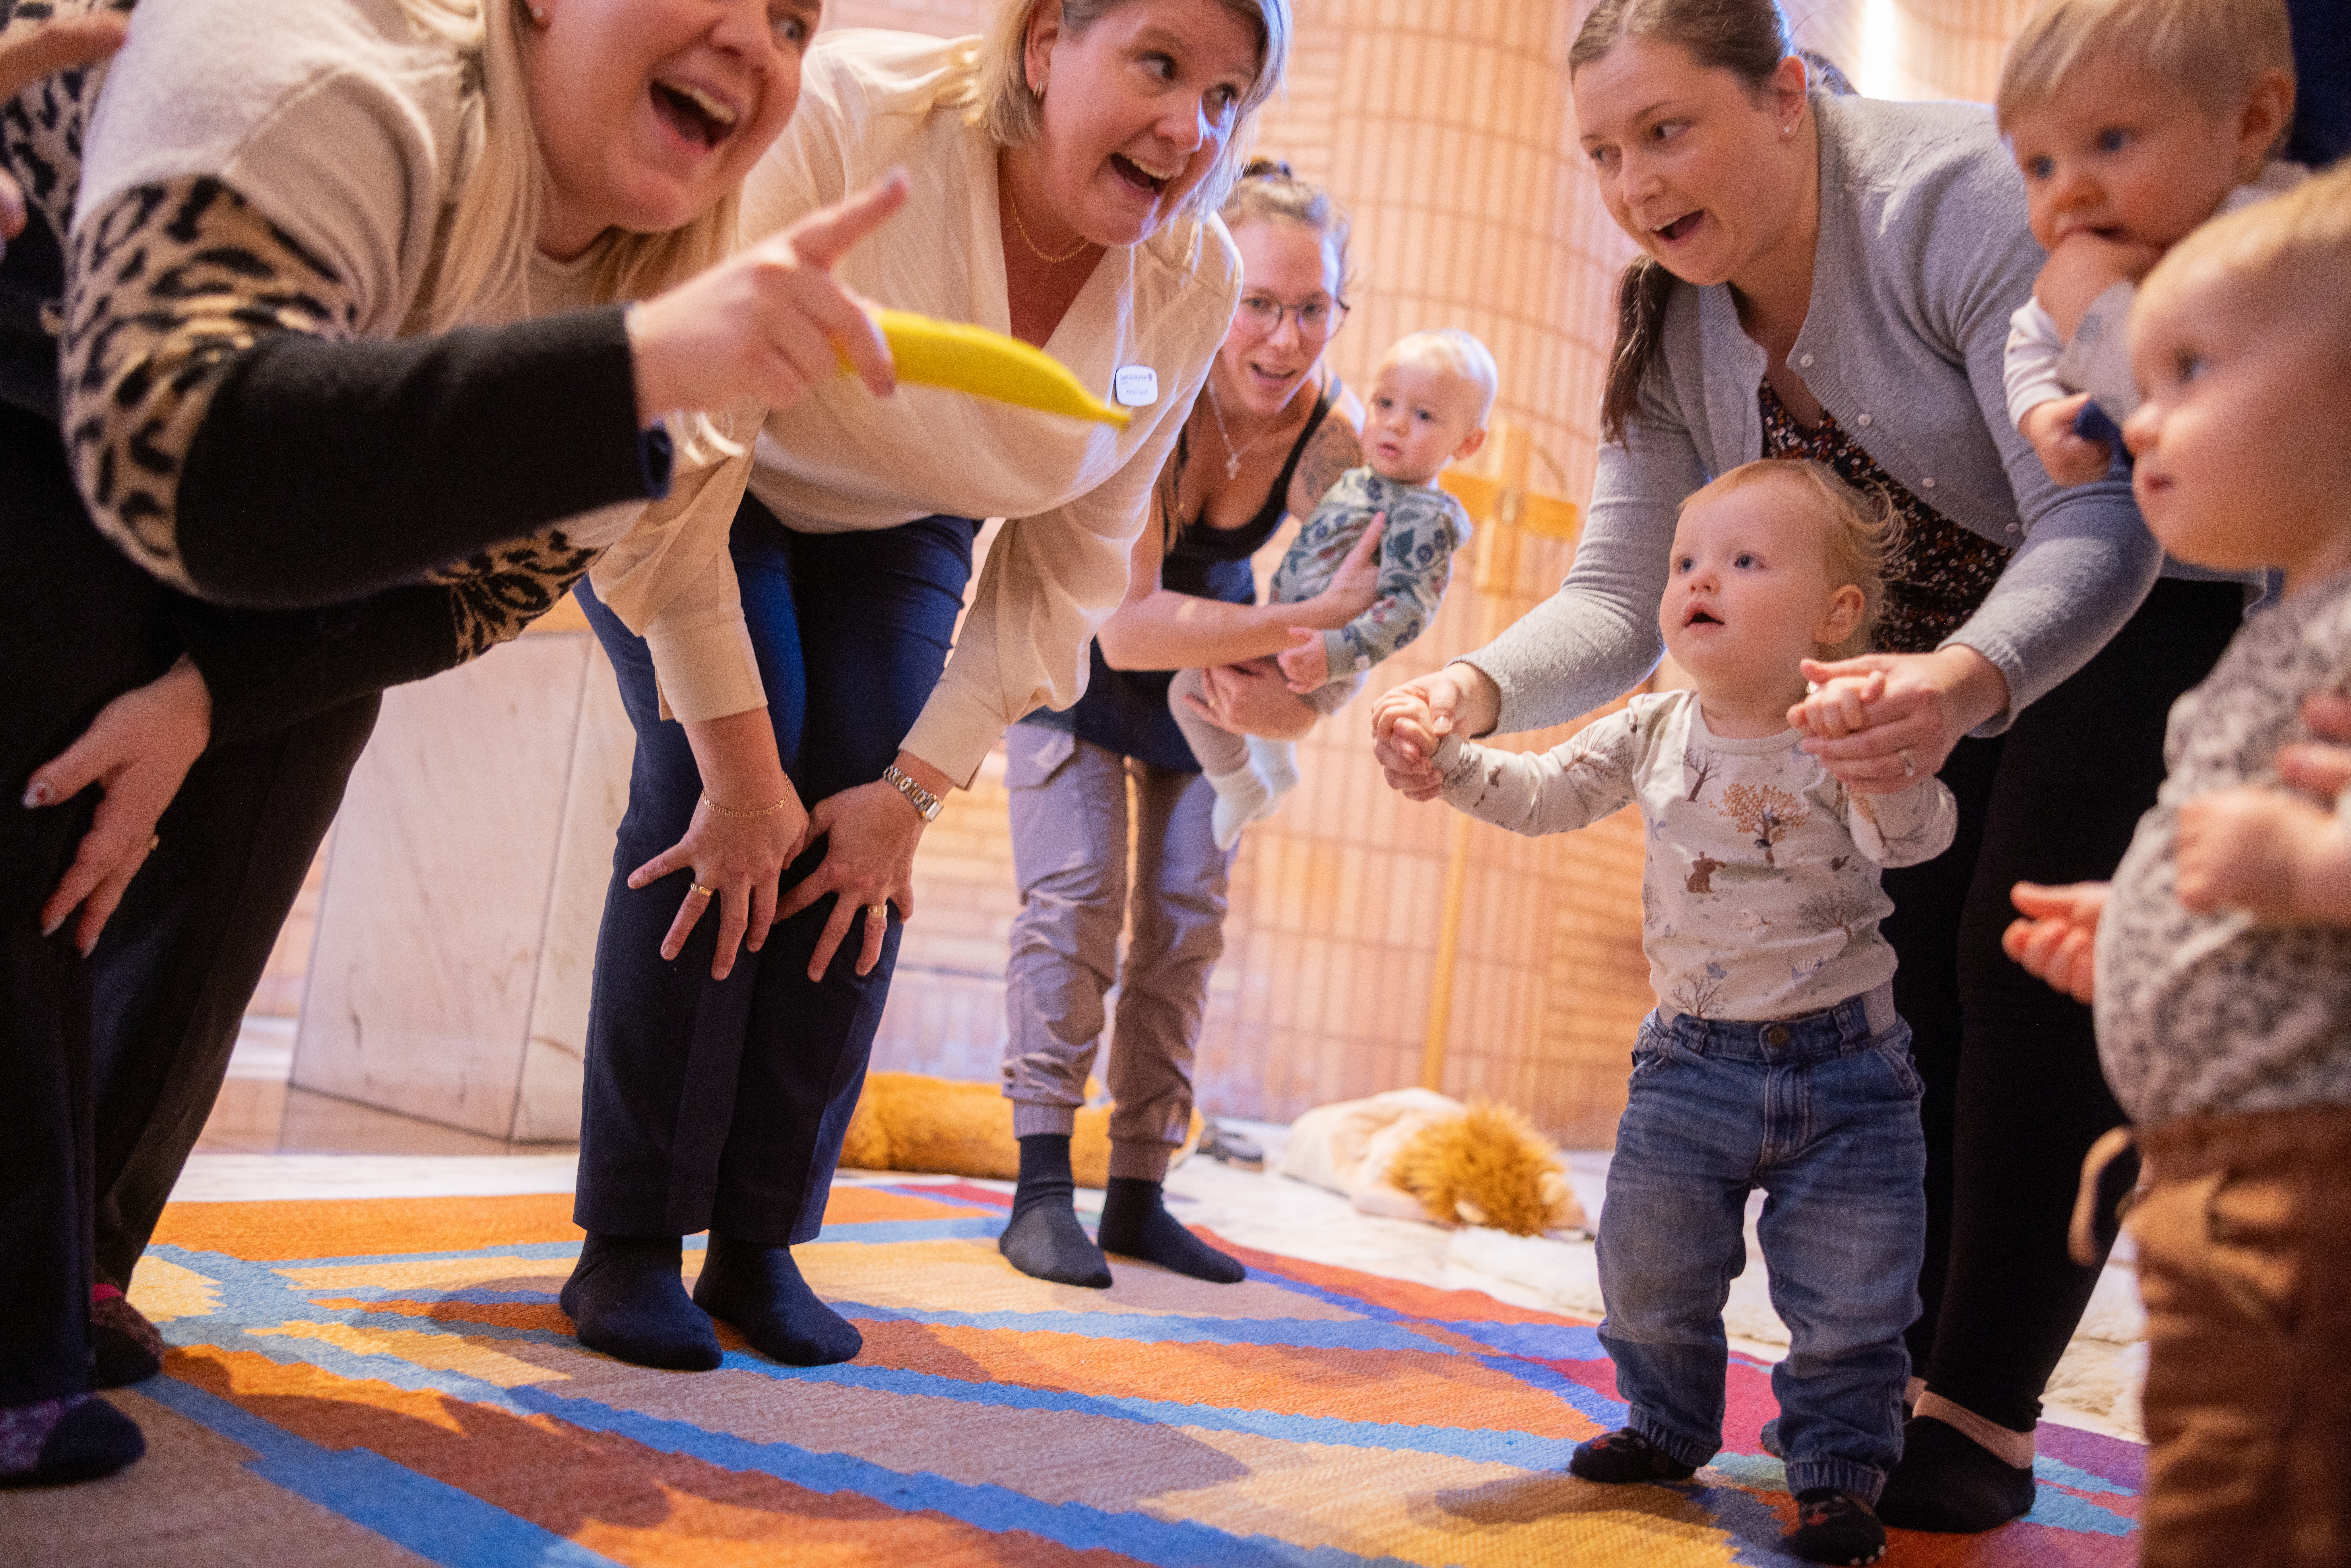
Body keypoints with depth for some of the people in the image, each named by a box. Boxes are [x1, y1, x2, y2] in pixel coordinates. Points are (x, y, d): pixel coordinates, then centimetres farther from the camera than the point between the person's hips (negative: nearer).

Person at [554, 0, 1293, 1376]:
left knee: (862, 824, -12)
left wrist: (918, 786, -16)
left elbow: (1070, 567, -11)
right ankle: (627, 1245, -7)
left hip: (894, 527, 4)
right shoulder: (852, 115, -34)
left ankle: (761, 1247, 3)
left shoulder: (1192, 286, -20)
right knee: (714, 780, -21)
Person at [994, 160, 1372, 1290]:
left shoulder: (1335, 443, -26)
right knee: (1076, 894, -15)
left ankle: (1139, 1196, 12)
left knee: (1189, 919, 2)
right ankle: (1041, 1189, -8)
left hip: (1216, 652, 4)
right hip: (1081, 643, -4)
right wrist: (1318, 614, -50)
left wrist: (1290, 707, -44)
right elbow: (1126, 627, -41)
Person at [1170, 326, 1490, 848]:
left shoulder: (1426, 518, -23)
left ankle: (1244, 792, 3)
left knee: (1189, 688, -18)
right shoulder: (1357, 481, 5)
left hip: (1314, 674, -10)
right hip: (1285, 641, 10)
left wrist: (1335, 653, -42)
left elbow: (1408, 609, -31)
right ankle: (1276, 767, 54)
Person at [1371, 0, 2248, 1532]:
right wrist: (1483, 688, -36)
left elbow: (2098, 517, -35)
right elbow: (1619, 596, -15)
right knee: (1902, 978, 3)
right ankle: (1909, 1369, 16)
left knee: (2028, 978, -12)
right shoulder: (1669, 329, -9)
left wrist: (1971, 682, -54)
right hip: (1921, 660, 6)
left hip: (2131, 615, -6)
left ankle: (1987, 1420, -2)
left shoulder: (1965, 193, -29)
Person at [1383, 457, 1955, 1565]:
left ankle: (1839, 1471, 24)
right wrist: (1444, 752, -8)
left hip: (1844, 1064, -3)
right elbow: (1540, 797, 6)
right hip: (1692, 1059, 4)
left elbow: (1915, 839, -27)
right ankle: (1668, 1428, 36)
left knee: (1847, 1300, 3)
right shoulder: (1651, 735, 0)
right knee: (1649, 1272, 12)